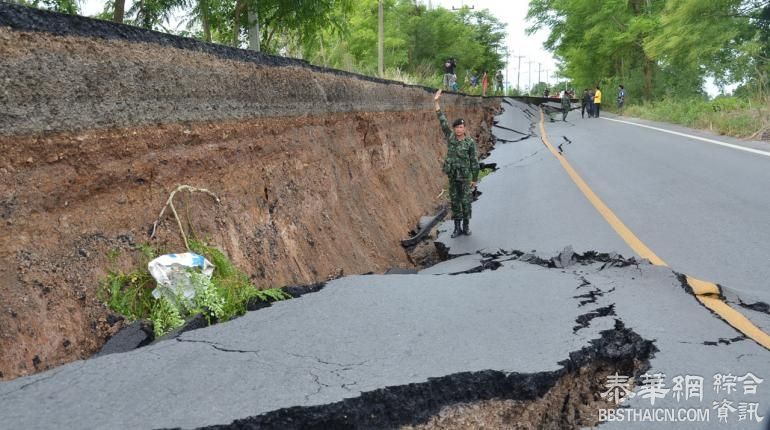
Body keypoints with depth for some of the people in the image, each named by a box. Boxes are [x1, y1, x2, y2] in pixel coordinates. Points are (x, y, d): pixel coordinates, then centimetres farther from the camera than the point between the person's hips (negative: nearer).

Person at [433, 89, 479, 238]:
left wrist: (474, 179, -5)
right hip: (452, 175, 3)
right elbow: (443, 121, -5)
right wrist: (436, 102, -10)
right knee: (454, 201, 8)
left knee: (465, 201, 4)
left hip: (465, 176, -3)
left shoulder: (470, 142, -9)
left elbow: (474, 161, -6)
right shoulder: (450, 137, -1)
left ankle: (466, 226, 19)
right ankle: (457, 227, 17)